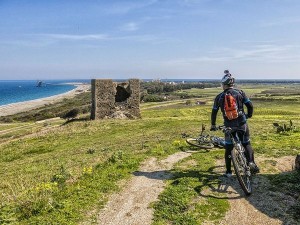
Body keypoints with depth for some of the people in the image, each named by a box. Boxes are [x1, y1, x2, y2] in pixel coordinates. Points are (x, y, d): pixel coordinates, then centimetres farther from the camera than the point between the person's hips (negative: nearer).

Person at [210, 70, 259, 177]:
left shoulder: (219, 97, 1)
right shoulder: (240, 92, -1)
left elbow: (214, 112, 7)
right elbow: (250, 105, -3)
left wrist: (213, 125, 20)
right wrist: (249, 115, 17)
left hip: (229, 125, 0)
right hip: (242, 123, 0)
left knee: (228, 148, 11)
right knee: (247, 144, 16)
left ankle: (228, 171, 14)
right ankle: (251, 163, -1)